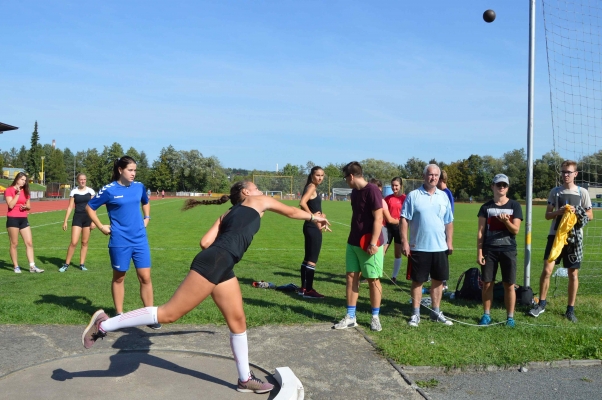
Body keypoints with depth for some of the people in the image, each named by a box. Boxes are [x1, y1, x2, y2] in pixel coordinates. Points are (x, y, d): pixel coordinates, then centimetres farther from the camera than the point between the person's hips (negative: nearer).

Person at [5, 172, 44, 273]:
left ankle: (32, 266, -1)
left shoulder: (25, 191, 14)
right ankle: (16, 266, 11)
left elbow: (29, 206, 17)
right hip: (12, 219, -6)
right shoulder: (9, 190, -4)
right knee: (14, 243, 2)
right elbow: (10, 205, -15)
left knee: (29, 242, -1)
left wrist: (26, 206, -6)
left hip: (23, 219, 6)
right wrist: (17, 194, -15)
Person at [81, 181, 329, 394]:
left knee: (237, 321, 13)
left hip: (222, 267, 10)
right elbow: (292, 212, 25)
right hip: (213, 263, -10)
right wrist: (314, 217, 39)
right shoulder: (258, 201, 13)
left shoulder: (227, 215, 28)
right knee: (170, 313, -8)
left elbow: (205, 242, 13)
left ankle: (245, 379, 23)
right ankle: (104, 324, 0)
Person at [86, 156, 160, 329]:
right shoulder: (109, 190, -9)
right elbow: (89, 208, 2)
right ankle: (119, 314, 24)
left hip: (140, 239, 3)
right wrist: (101, 227, -3)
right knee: (119, 278, 11)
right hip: (120, 241, -3)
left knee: (145, 277, 2)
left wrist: (146, 218, 13)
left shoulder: (139, 187, 3)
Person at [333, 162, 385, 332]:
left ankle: (375, 317, 15)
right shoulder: (355, 192, 10)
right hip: (353, 242, 8)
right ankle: (350, 317, 13)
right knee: (351, 276, 7)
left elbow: (378, 218, -19)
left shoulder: (372, 190, -16)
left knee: (373, 279, 3)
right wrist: (352, 238, 18)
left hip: (369, 244, -8)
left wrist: (373, 243, -21)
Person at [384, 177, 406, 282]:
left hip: (400, 227, -1)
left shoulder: (405, 198, -2)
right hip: (388, 226, 1)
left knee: (398, 254, 8)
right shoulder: (388, 198, 4)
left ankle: (394, 276, 21)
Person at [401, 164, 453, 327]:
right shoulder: (413, 195, -5)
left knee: (438, 280, 11)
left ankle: (436, 312, 25)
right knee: (417, 281, 5)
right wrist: (404, 242, -13)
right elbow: (404, 220, -7)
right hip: (418, 247, -4)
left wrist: (450, 242, 6)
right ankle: (416, 314, 15)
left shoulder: (444, 196, 8)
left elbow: (449, 222, 12)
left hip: (440, 247, 4)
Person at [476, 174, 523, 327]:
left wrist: (506, 221, -23)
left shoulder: (514, 206, 1)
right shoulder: (486, 207, 3)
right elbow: (480, 231, 2)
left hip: (508, 250, -1)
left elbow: (515, 230, -3)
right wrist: (479, 253, -4)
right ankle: (486, 315, 17)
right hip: (489, 250, 1)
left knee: (509, 285, 2)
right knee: (487, 283, 5)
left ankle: (510, 317, 13)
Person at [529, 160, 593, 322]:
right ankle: (541, 304, 7)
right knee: (547, 269, -7)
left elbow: (590, 215, 6)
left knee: (573, 274, 4)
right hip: (555, 235, 1)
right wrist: (559, 212, -14)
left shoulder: (582, 192, 3)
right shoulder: (555, 191, 6)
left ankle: (570, 309, 16)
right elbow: (547, 215, 7)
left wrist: (576, 212, -13)